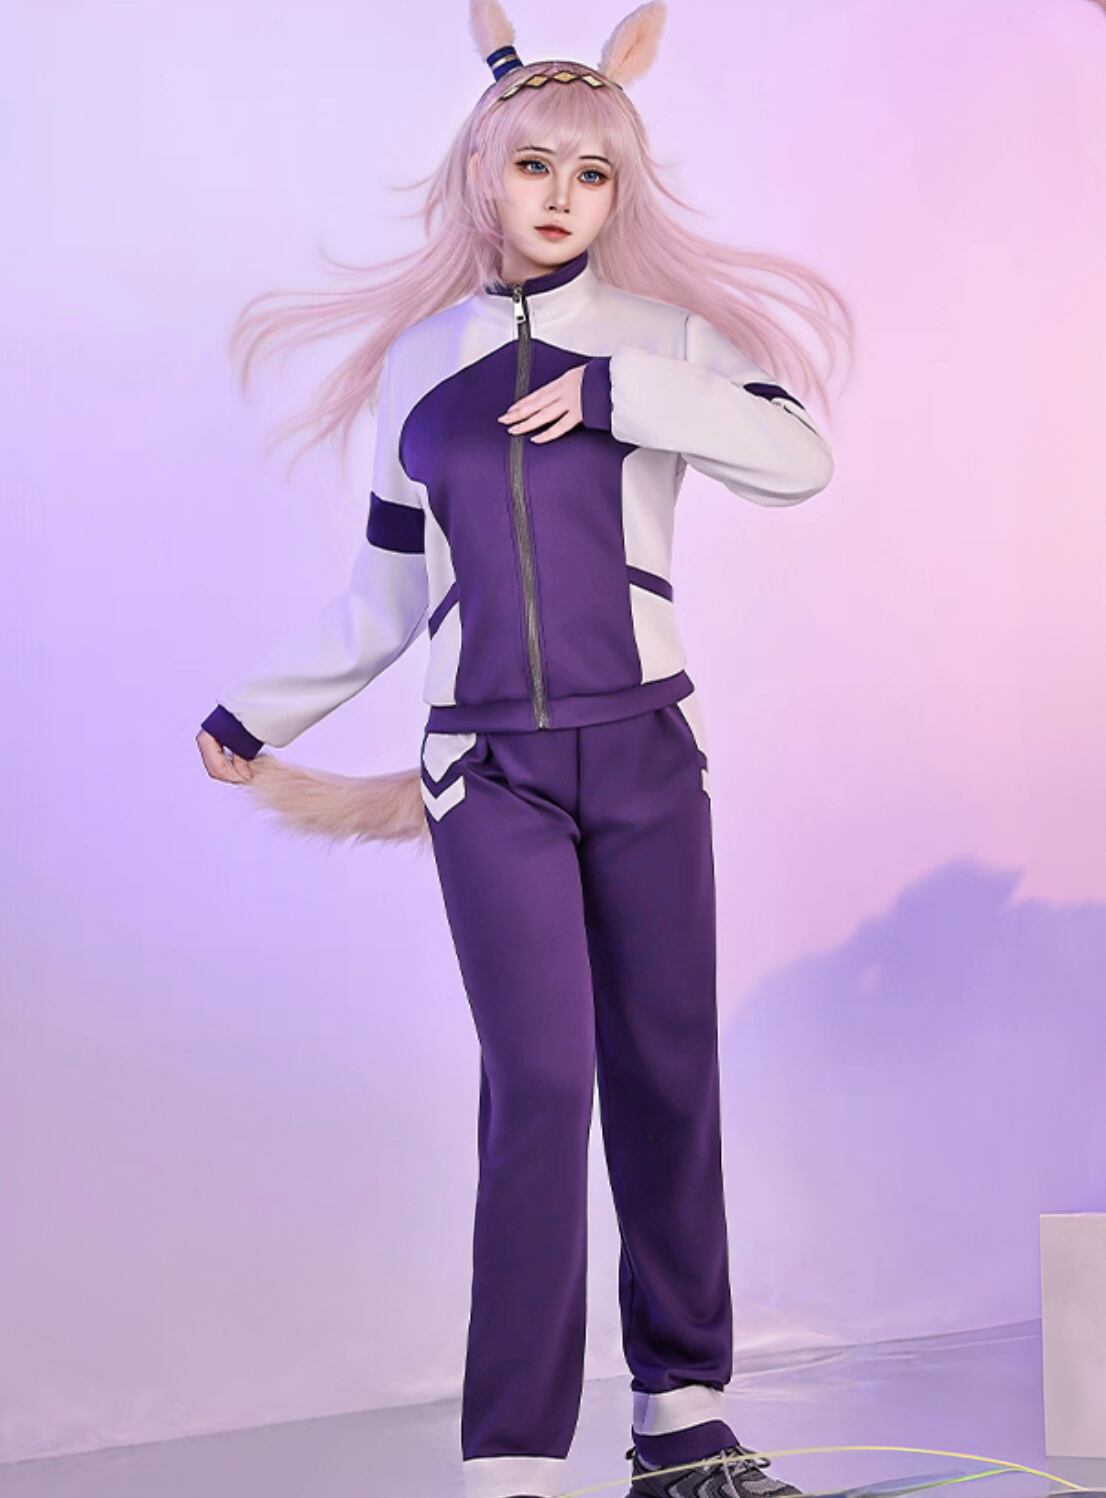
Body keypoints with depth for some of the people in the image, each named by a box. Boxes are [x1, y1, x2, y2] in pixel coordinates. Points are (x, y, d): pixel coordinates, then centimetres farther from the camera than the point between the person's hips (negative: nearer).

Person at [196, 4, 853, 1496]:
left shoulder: (659, 328, 6)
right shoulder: (417, 360, 11)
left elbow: (800, 455, -11)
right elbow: (382, 600, 18)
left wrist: (616, 392, -16)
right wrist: (255, 712, 22)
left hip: (643, 753, 0)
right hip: (488, 769, 0)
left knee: (666, 1076, 4)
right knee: (541, 1079, -12)